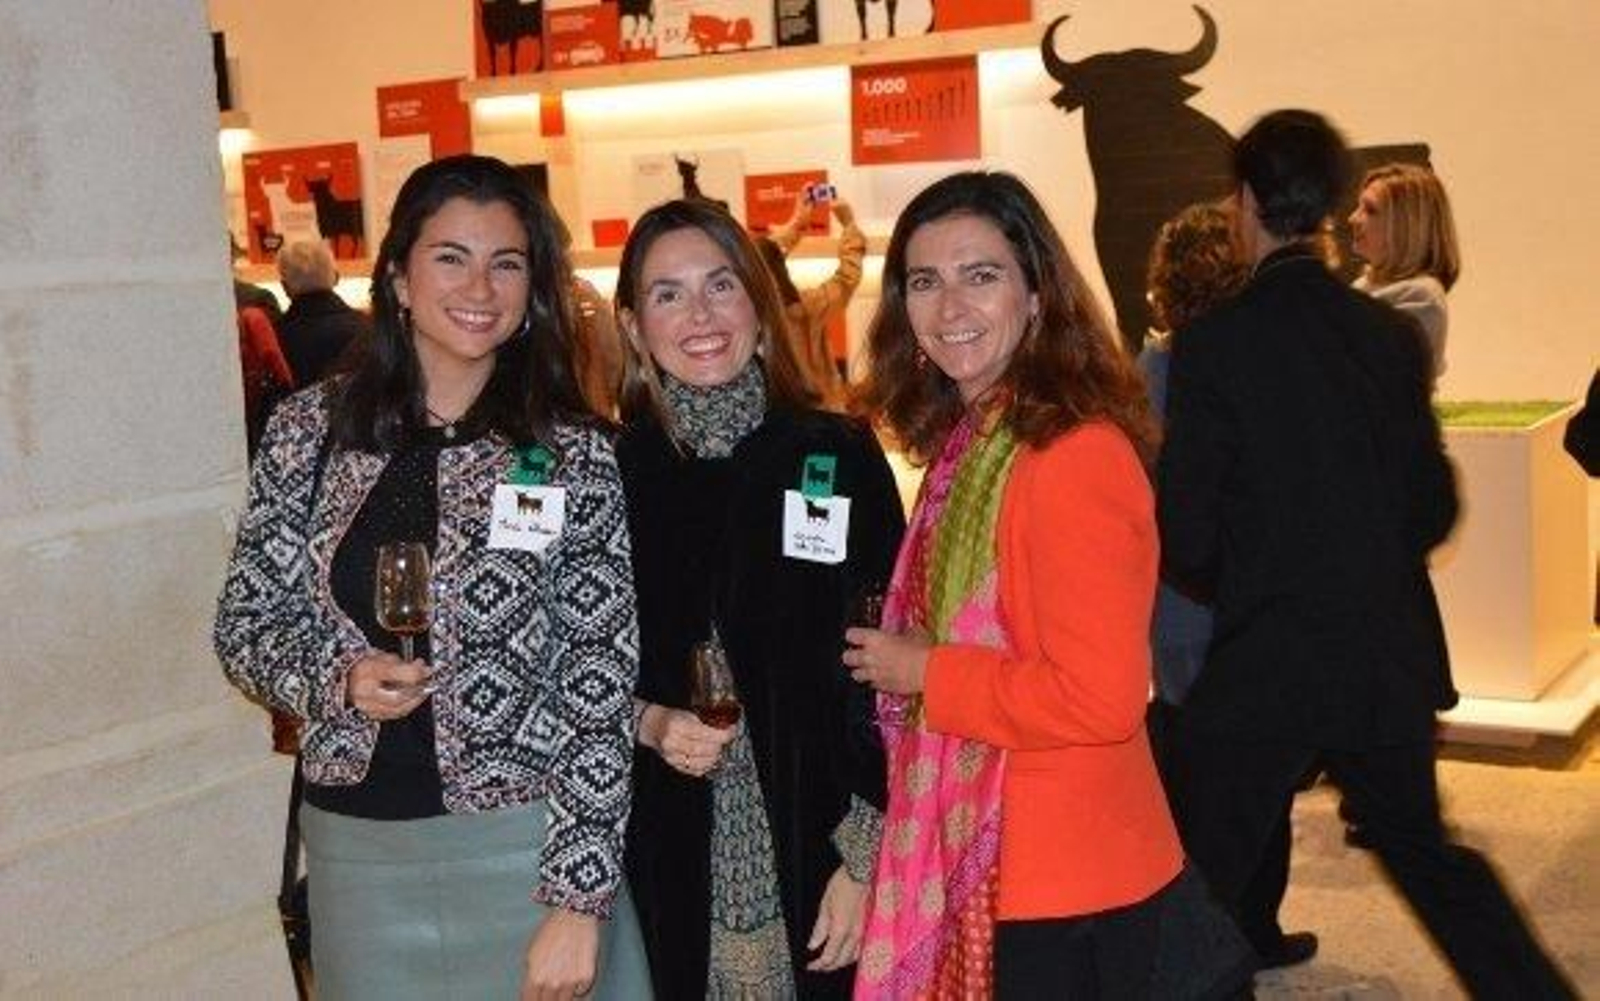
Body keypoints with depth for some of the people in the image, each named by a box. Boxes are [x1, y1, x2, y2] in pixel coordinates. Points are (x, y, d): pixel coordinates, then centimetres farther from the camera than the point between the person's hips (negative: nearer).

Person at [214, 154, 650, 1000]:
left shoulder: (572, 456, -6)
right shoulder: (310, 429, 0)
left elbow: (600, 684, -8)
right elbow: (244, 622, 7)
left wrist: (580, 899, -12)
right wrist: (335, 675, -14)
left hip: (525, 844, -2)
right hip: (355, 844, 2)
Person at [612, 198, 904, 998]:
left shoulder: (838, 456, -3)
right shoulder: (609, 473, 1)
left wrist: (865, 858, -6)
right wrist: (646, 721, -11)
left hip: (812, 861, -1)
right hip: (665, 867, 1)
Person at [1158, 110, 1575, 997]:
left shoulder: (1213, 343, -14)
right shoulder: (1391, 333, 1)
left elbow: (1184, 535, -11)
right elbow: (1435, 508, 7)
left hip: (1264, 666, -5)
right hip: (1392, 657, 6)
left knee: (1200, 883, 8)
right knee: (1423, 849, 25)